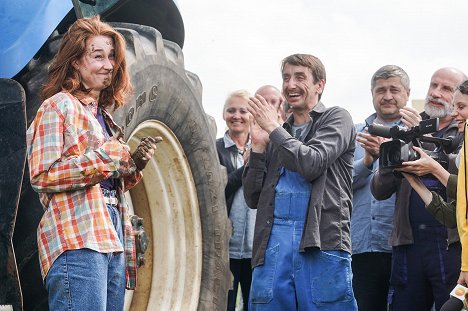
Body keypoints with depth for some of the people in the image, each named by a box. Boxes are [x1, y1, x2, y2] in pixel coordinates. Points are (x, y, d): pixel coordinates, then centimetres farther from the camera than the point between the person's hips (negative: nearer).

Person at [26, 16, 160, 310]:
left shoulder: (103, 114, 22)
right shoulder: (58, 106, -2)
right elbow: (42, 176, -12)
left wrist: (133, 164, 8)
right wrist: (105, 157, -14)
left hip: (112, 240, 9)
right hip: (77, 241, -8)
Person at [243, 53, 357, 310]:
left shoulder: (336, 119, 10)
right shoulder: (278, 134, 22)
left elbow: (312, 164, -9)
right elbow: (253, 198, 17)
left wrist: (273, 128, 2)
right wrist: (258, 145, 6)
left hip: (322, 243, -4)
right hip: (273, 244, 4)